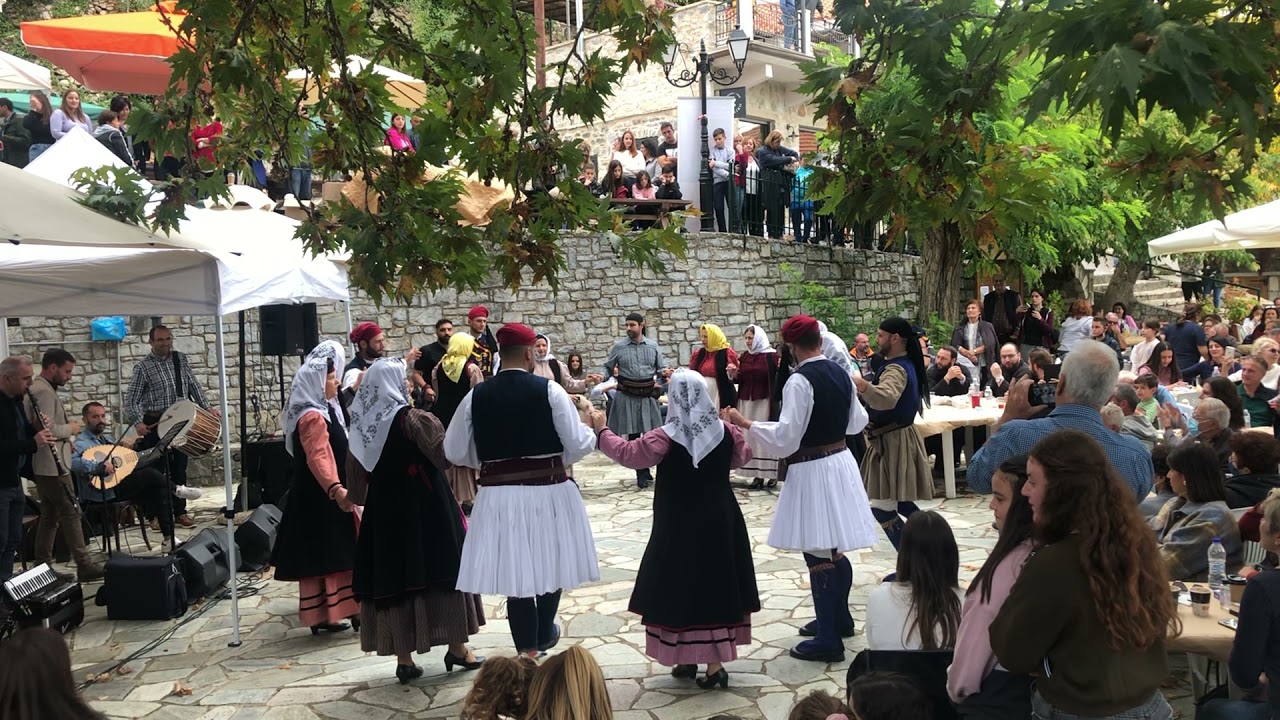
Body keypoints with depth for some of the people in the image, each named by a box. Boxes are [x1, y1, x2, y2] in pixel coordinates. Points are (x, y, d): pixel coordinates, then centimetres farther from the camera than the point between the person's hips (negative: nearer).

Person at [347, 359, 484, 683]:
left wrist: (357, 498, 23)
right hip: (424, 509, -5)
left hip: (383, 511, 5)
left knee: (393, 574, 9)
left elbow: (357, 475, 9)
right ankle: (456, 648, 15)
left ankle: (404, 659, 13)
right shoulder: (413, 419, -15)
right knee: (443, 570, 8)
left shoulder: (362, 424, 2)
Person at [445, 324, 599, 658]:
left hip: (498, 496, 2)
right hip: (548, 491, -1)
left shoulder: (476, 395, -1)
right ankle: (544, 635, 38)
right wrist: (594, 431, 12)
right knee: (549, 565, 20)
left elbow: (455, 452, 3)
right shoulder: (549, 390, -10)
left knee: (514, 570, 11)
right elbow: (578, 444, -10)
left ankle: (527, 649, 17)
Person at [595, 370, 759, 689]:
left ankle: (686, 658, 17)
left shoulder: (666, 438, -15)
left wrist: (602, 431, 8)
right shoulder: (725, 431, -3)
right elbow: (744, 454, 16)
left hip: (679, 527, -4)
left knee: (681, 586, 8)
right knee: (717, 585, 10)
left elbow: (627, 453, -6)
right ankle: (715, 663, 14)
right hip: (720, 522, 4)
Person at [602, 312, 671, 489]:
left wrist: (664, 372, -15)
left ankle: (645, 469, 22)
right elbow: (608, 368, 5)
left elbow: (660, 367, 8)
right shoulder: (619, 347, -1)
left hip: (648, 395, 2)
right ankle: (641, 473, 12)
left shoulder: (653, 346, 4)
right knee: (633, 435, 1)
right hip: (627, 396, -2)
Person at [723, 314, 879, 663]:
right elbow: (857, 422, 18)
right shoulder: (840, 374, 5)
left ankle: (828, 640, 3)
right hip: (841, 462, 8)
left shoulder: (800, 381, -17)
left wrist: (745, 424, -15)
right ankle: (839, 618, 36)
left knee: (817, 551, -2)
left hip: (812, 471, -8)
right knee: (834, 548, 21)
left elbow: (785, 436, -22)